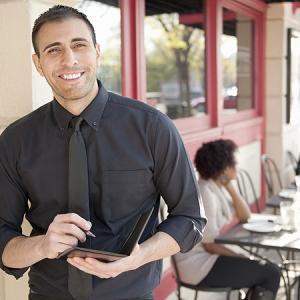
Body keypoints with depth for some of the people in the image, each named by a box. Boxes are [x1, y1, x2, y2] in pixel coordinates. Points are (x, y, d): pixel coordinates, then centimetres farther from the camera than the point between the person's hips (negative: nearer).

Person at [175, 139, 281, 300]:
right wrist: (242, 258, -6)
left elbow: (244, 216, 5)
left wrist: (229, 186, -5)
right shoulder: (205, 195, -23)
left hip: (208, 256, 9)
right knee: (271, 274, -7)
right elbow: (210, 245, -19)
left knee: (266, 269, 8)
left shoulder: (217, 187, 5)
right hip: (199, 265, -9)